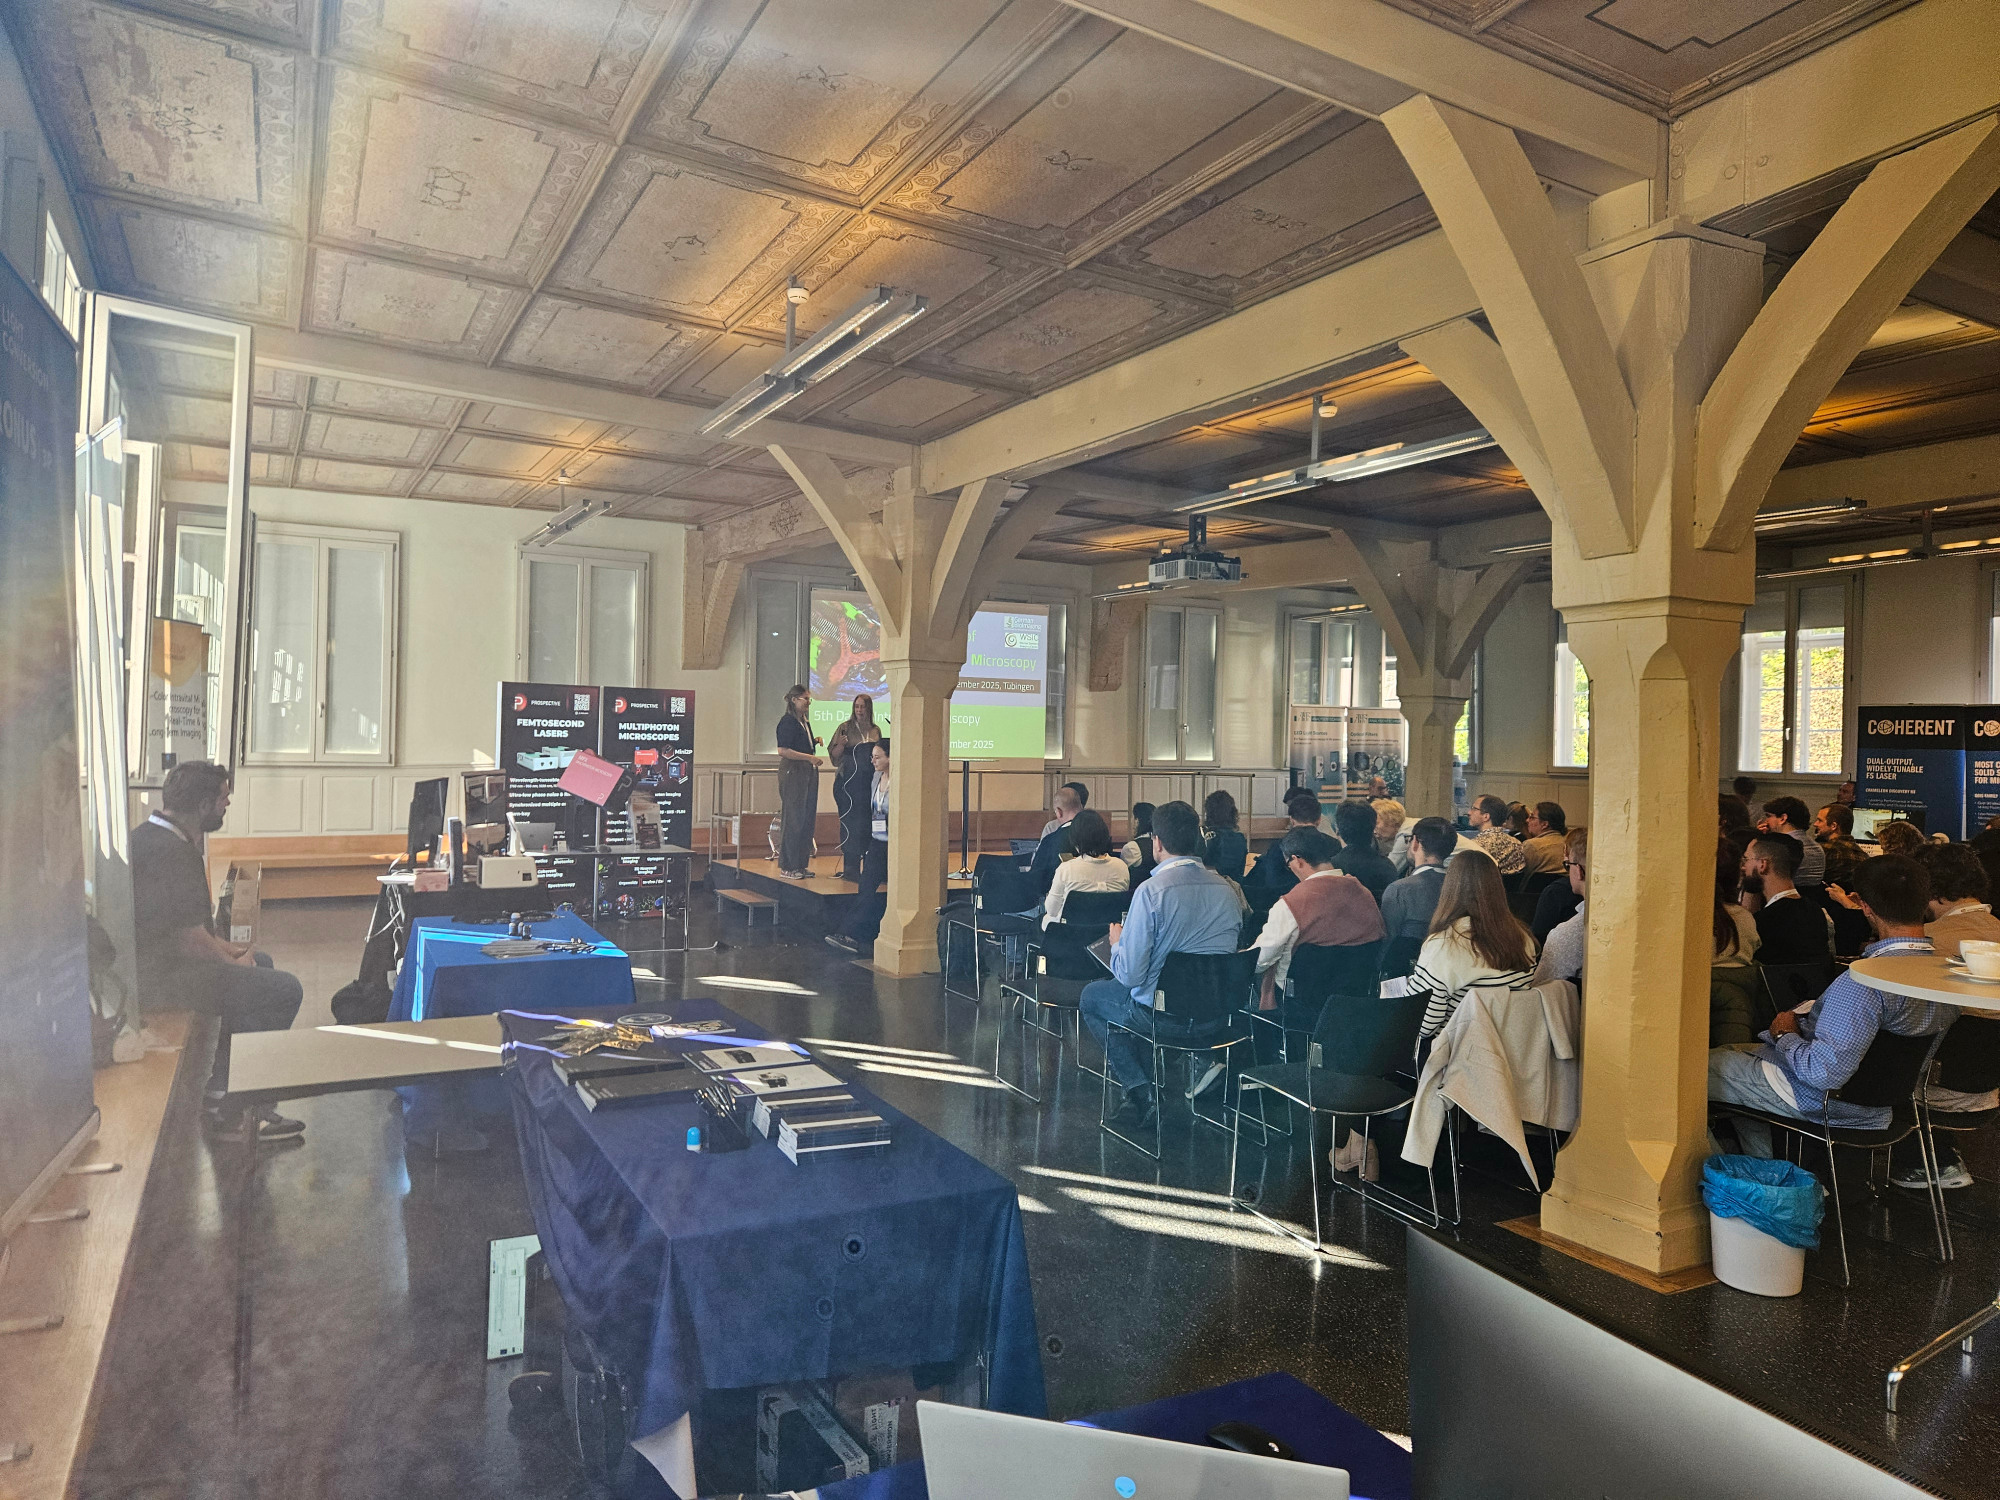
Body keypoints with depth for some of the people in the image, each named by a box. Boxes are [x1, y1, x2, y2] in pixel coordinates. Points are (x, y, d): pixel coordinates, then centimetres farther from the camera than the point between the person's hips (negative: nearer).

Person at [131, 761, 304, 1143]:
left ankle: (221, 1091, 21)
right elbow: (190, 941, -23)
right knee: (283, 990, -14)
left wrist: (223, 947, 15)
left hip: (144, 962, 12)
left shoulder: (146, 836, 12)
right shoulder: (173, 854, -24)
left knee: (261, 963, 26)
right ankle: (227, 1109, -2)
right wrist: (232, 962, -5)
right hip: (159, 976, -12)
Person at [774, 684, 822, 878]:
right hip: (792, 773, -9)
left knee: (808, 818, 9)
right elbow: (783, 751, -19)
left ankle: (801, 864, 17)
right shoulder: (787, 722, -10)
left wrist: (814, 742, 9)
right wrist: (809, 757, -20)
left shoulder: (806, 722, 16)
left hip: (809, 773, 9)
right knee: (793, 819, -5)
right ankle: (787, 867, 1)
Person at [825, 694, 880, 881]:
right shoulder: (846, 727, 2)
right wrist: (841, 745, -19)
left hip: (869, 782, 4)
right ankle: (850, 868, 0)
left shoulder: (875, 731, 13)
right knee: (850, 822, -5)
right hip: (849, 781, -3)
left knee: (866, 822, 3)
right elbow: (834, 755, -1)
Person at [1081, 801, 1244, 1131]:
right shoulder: (1228, 890, 0)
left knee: (1091, 996, 20)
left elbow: (1129, 974, -18)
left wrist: (1117, 943, 5)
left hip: (1165, 1017, -7)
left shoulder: (1151, 891, -19)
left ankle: (1141, 1092, 13)